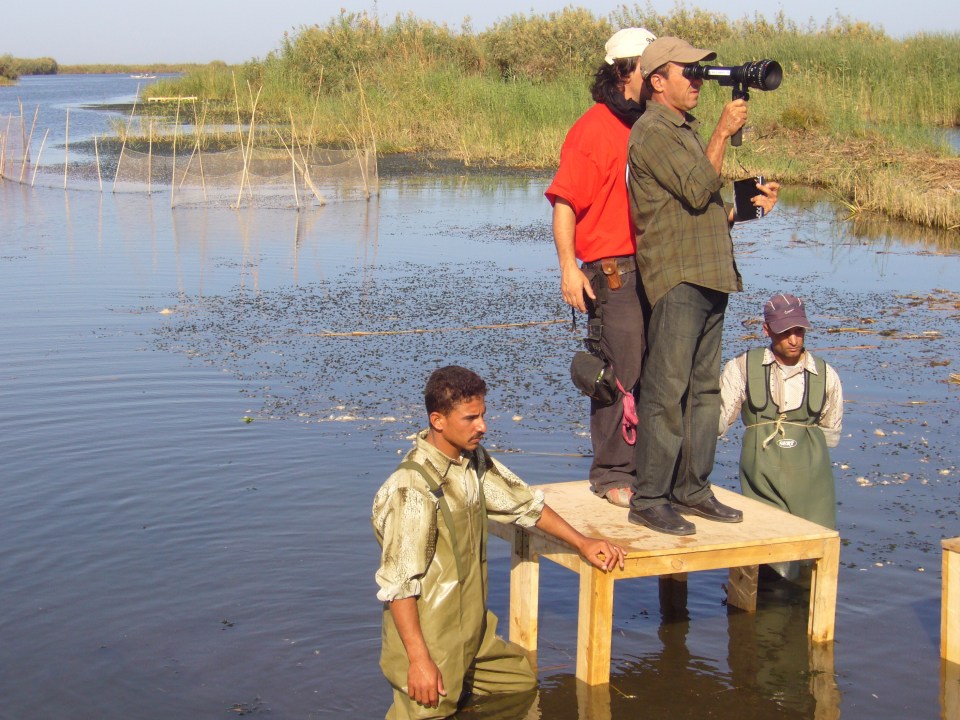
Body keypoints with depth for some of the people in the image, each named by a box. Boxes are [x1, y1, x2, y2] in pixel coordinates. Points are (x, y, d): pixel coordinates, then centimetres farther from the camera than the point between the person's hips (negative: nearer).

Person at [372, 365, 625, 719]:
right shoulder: (411, 490, -26)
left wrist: (581, 542, 11)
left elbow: (525, 503, 15)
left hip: (473, 633, 8)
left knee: (524, 683, 19)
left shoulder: (474, 461, 0)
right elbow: (398, 583, -25)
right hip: (431, 642, -8)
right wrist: (419, 661, -25)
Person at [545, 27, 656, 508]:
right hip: (612, 270, -7)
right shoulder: (594, 128, -6)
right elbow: (564, 201, -11)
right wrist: (569, 268, -17)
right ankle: (612, 474, 5)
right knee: (622, 373, -5)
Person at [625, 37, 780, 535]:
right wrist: (724, 131, -9)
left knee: (704, 389, 11)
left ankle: (692, 490, 17)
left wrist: (749, 205, 11)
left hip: (709, 276, 10)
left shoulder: (686, 130, 21)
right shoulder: (652, 131, -8)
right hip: (676, 278, -10)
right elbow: (698, 190, -17)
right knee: (666, 391, -8)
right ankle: (649, 499, -4)